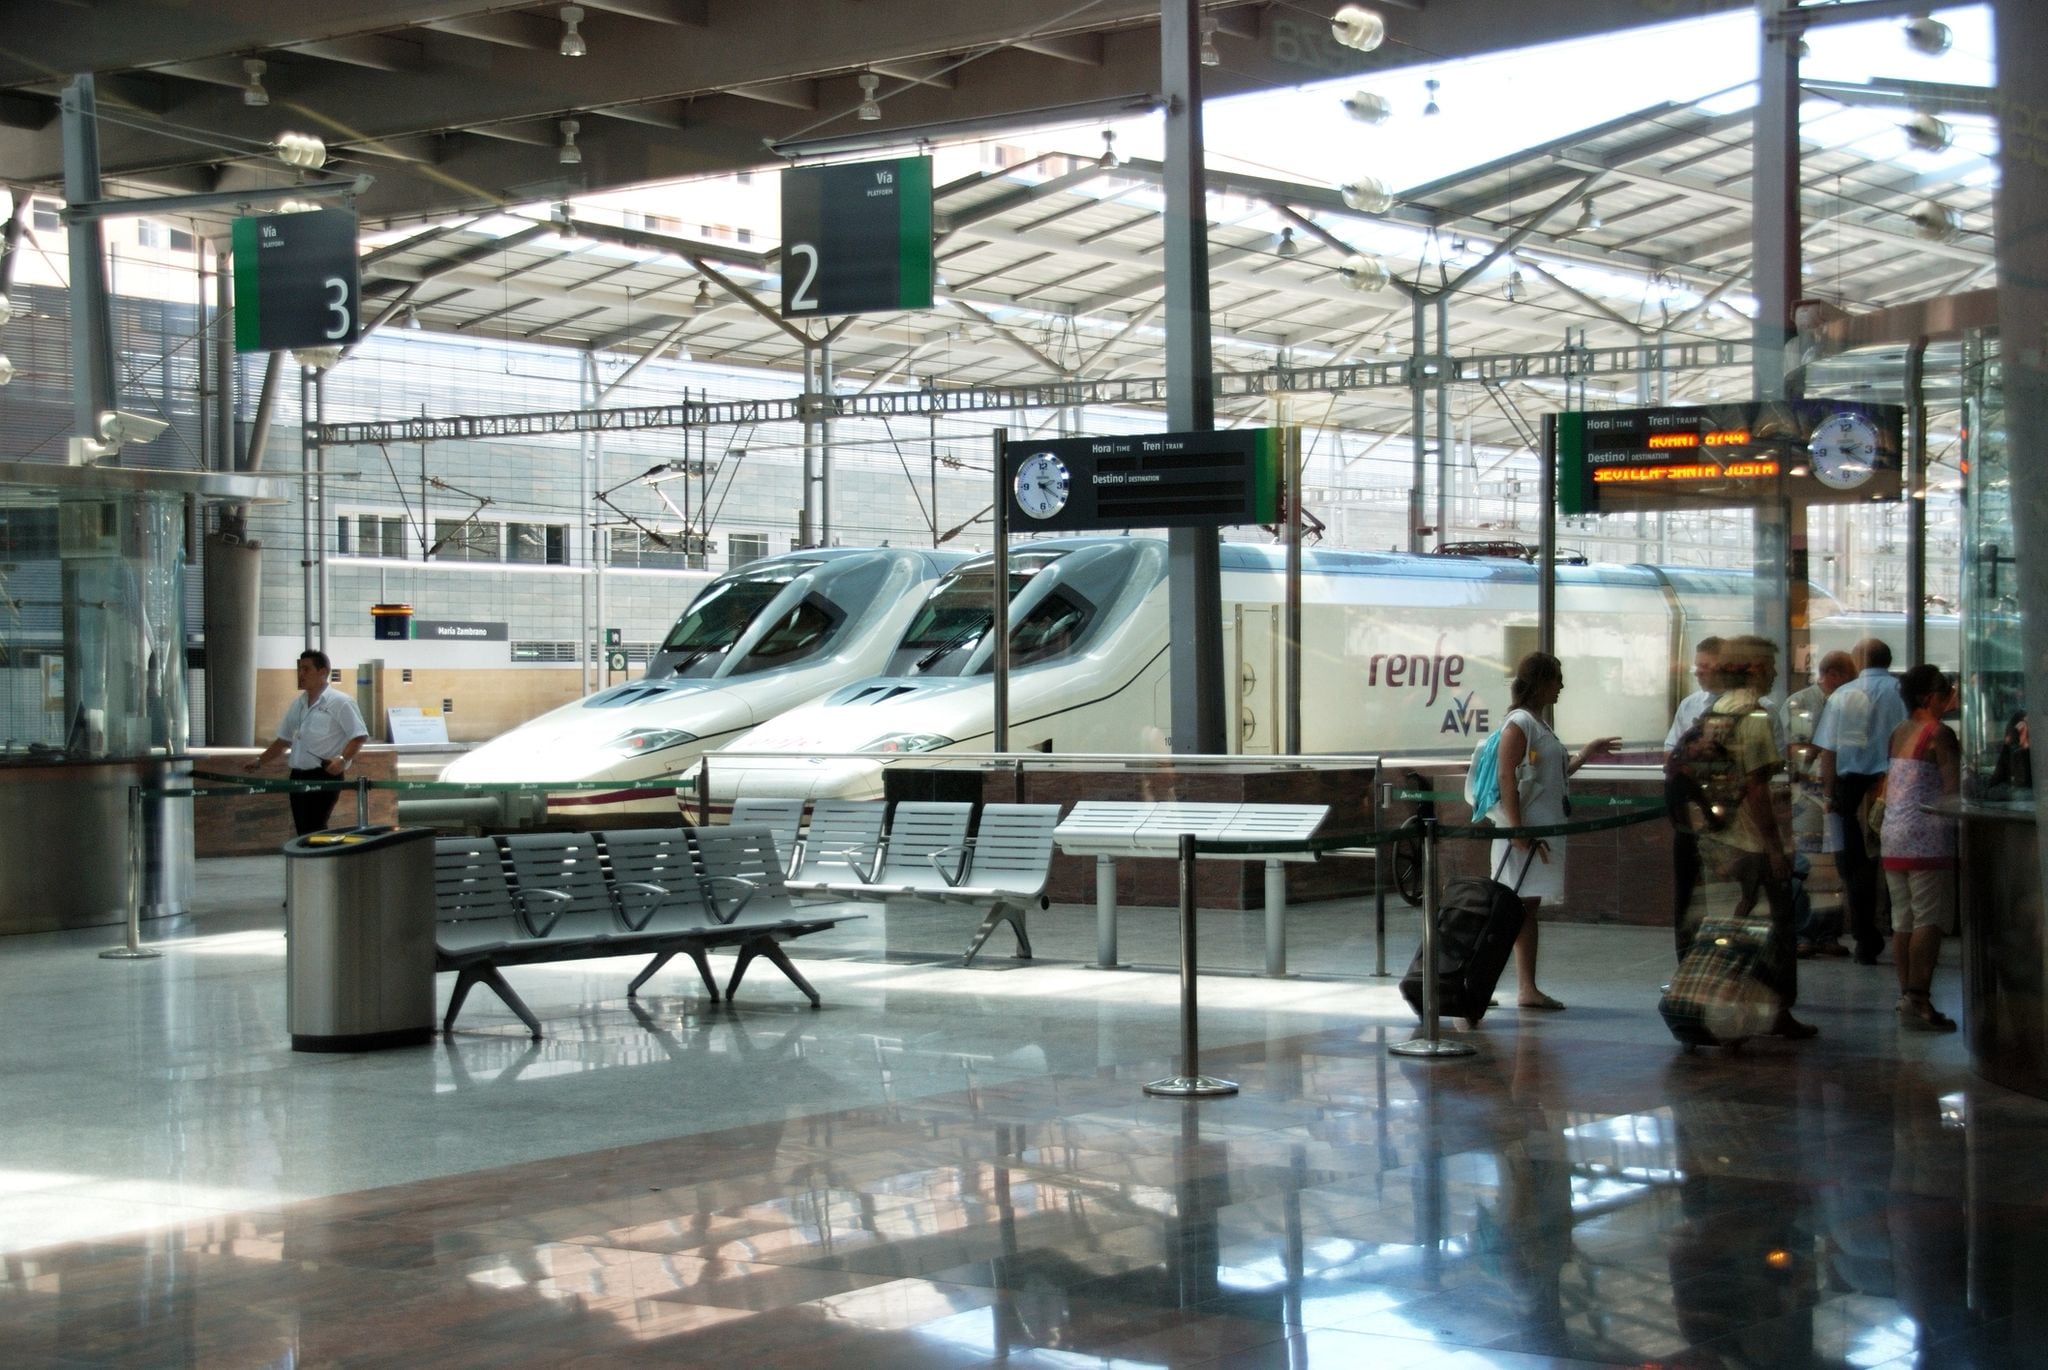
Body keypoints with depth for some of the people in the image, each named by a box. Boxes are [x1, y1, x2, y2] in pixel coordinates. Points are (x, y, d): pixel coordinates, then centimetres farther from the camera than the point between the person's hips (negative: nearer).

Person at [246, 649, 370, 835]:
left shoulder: (340, 702, -5)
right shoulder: (298, 703, 17)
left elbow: (359, 736, -9)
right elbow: (284, 739, 24)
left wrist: (343, 760, -23)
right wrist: (260, 762, 18)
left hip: (325, 776, -7)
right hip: (298, 776, 7)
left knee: (314, 829, -15)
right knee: (303, 831, 6)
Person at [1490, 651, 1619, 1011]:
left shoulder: (1537, 724, 17)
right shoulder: (1519, 723, -12)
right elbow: (1507, 778, -19)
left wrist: (1583, 756, 20)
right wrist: (1517, 830, -24)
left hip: (1543, 830, 10)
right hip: (1524, 831, -10)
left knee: (1529, 908, 10)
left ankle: (1529, 990, 12)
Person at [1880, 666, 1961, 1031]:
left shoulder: (1898, 733, 14)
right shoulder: (1940, 733, -9)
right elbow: (1954, 789, -14)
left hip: (1893, 839, 8)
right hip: (1927, 839, -8)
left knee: (1904, 922, 9)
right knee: (1930, 920, -8)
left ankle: (1907, 995, 11)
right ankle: (1917, 998, -15)